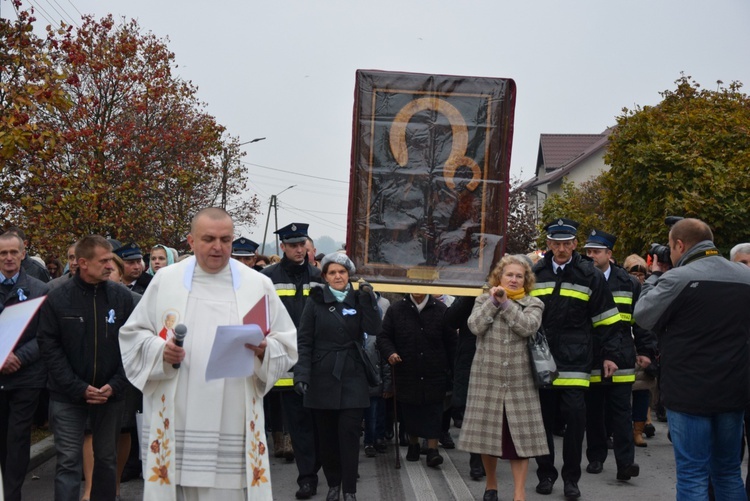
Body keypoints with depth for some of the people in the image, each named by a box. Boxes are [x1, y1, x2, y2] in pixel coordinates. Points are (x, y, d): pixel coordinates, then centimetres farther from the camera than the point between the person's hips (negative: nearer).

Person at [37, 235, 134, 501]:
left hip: (110, 395, 2)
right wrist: (79, 388, -12)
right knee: (68, 461, -1)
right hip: (68, 396, -2)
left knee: (107, 458, 12)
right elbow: (49, 347, -6)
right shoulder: (57, 298, -5)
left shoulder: (122, 296, -1)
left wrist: (115, 385, -10)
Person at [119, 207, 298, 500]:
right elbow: (132, 334, 10)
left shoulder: (258, 285, 6)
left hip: (234, 425, 0)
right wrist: (159, 351, -10)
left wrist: (264, 352, -15)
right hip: (174, 420, 0)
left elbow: (287, 345, 7)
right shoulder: (165, 280, 6)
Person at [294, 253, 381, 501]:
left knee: (349, 434, -4)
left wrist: (368, 299, -17)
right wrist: (302, 374, -11)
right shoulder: (316, 302, 1)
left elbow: (373, 328, -7)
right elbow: (304, 341, -2)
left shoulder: (357, 299, 7)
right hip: (322, 378, 0)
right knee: (326, 435, 7)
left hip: (352, 378, 0)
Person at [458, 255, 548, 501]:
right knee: (486, 433, 7)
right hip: (487, 379, 1)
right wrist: (493, 301, -10)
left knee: (519, 436, -3)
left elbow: (528, 327, -16)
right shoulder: (484, 300, 8)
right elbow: (475, 326, -10)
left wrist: (506, 303, -13)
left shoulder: (533, 304, 5)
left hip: (519, 381, -1)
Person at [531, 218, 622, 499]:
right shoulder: (535, 274, 7)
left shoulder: (590, 276, 1)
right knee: (543, 420, 7)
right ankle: (546, 474, 21)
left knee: (575, 418, -5)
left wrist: (610, 355, 2)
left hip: (575, 361, -2)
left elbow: (605, 320, 4)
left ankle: (571, 478, 9)